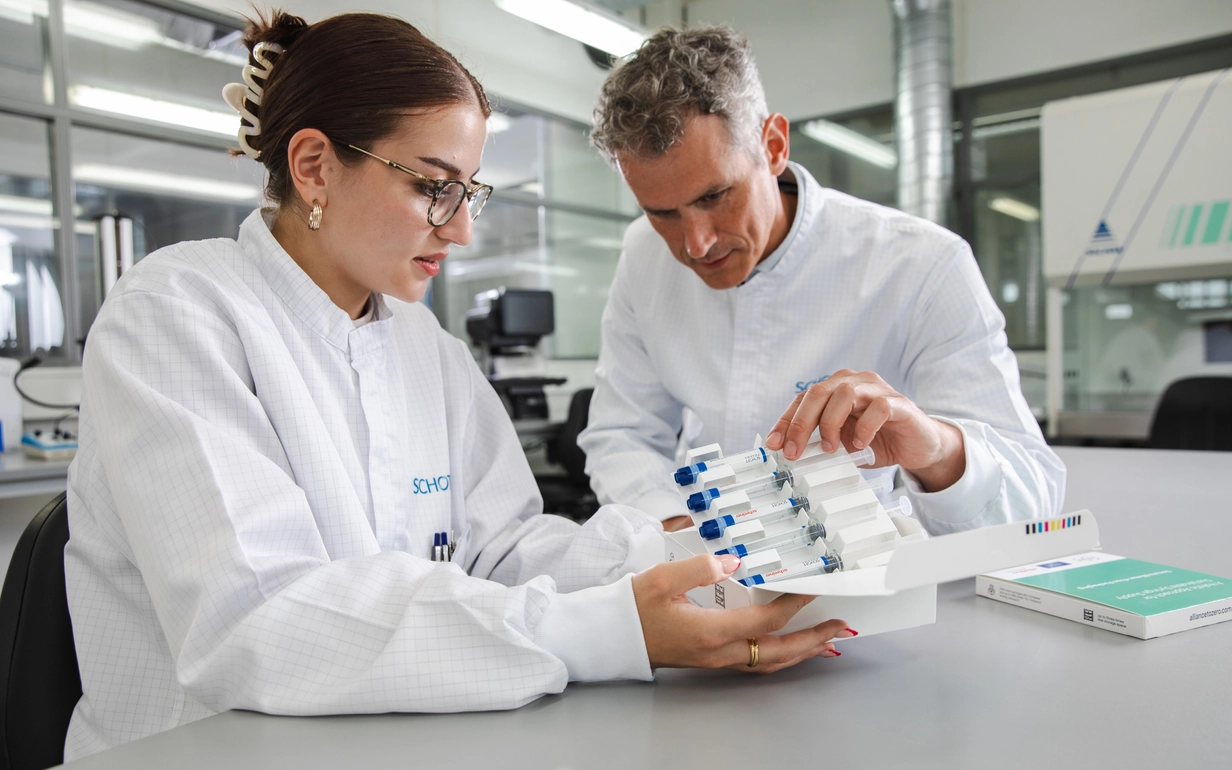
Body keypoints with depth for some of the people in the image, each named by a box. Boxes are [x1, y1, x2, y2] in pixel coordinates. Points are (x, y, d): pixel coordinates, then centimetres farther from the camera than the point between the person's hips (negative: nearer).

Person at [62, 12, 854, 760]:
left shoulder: (427, 346, 6)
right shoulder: (175, 314, -13)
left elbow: (499, 549, 0)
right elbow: (247, 622, -25)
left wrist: (686, 548, -15)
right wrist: (595, 637, -32)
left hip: (398, 743, 4)